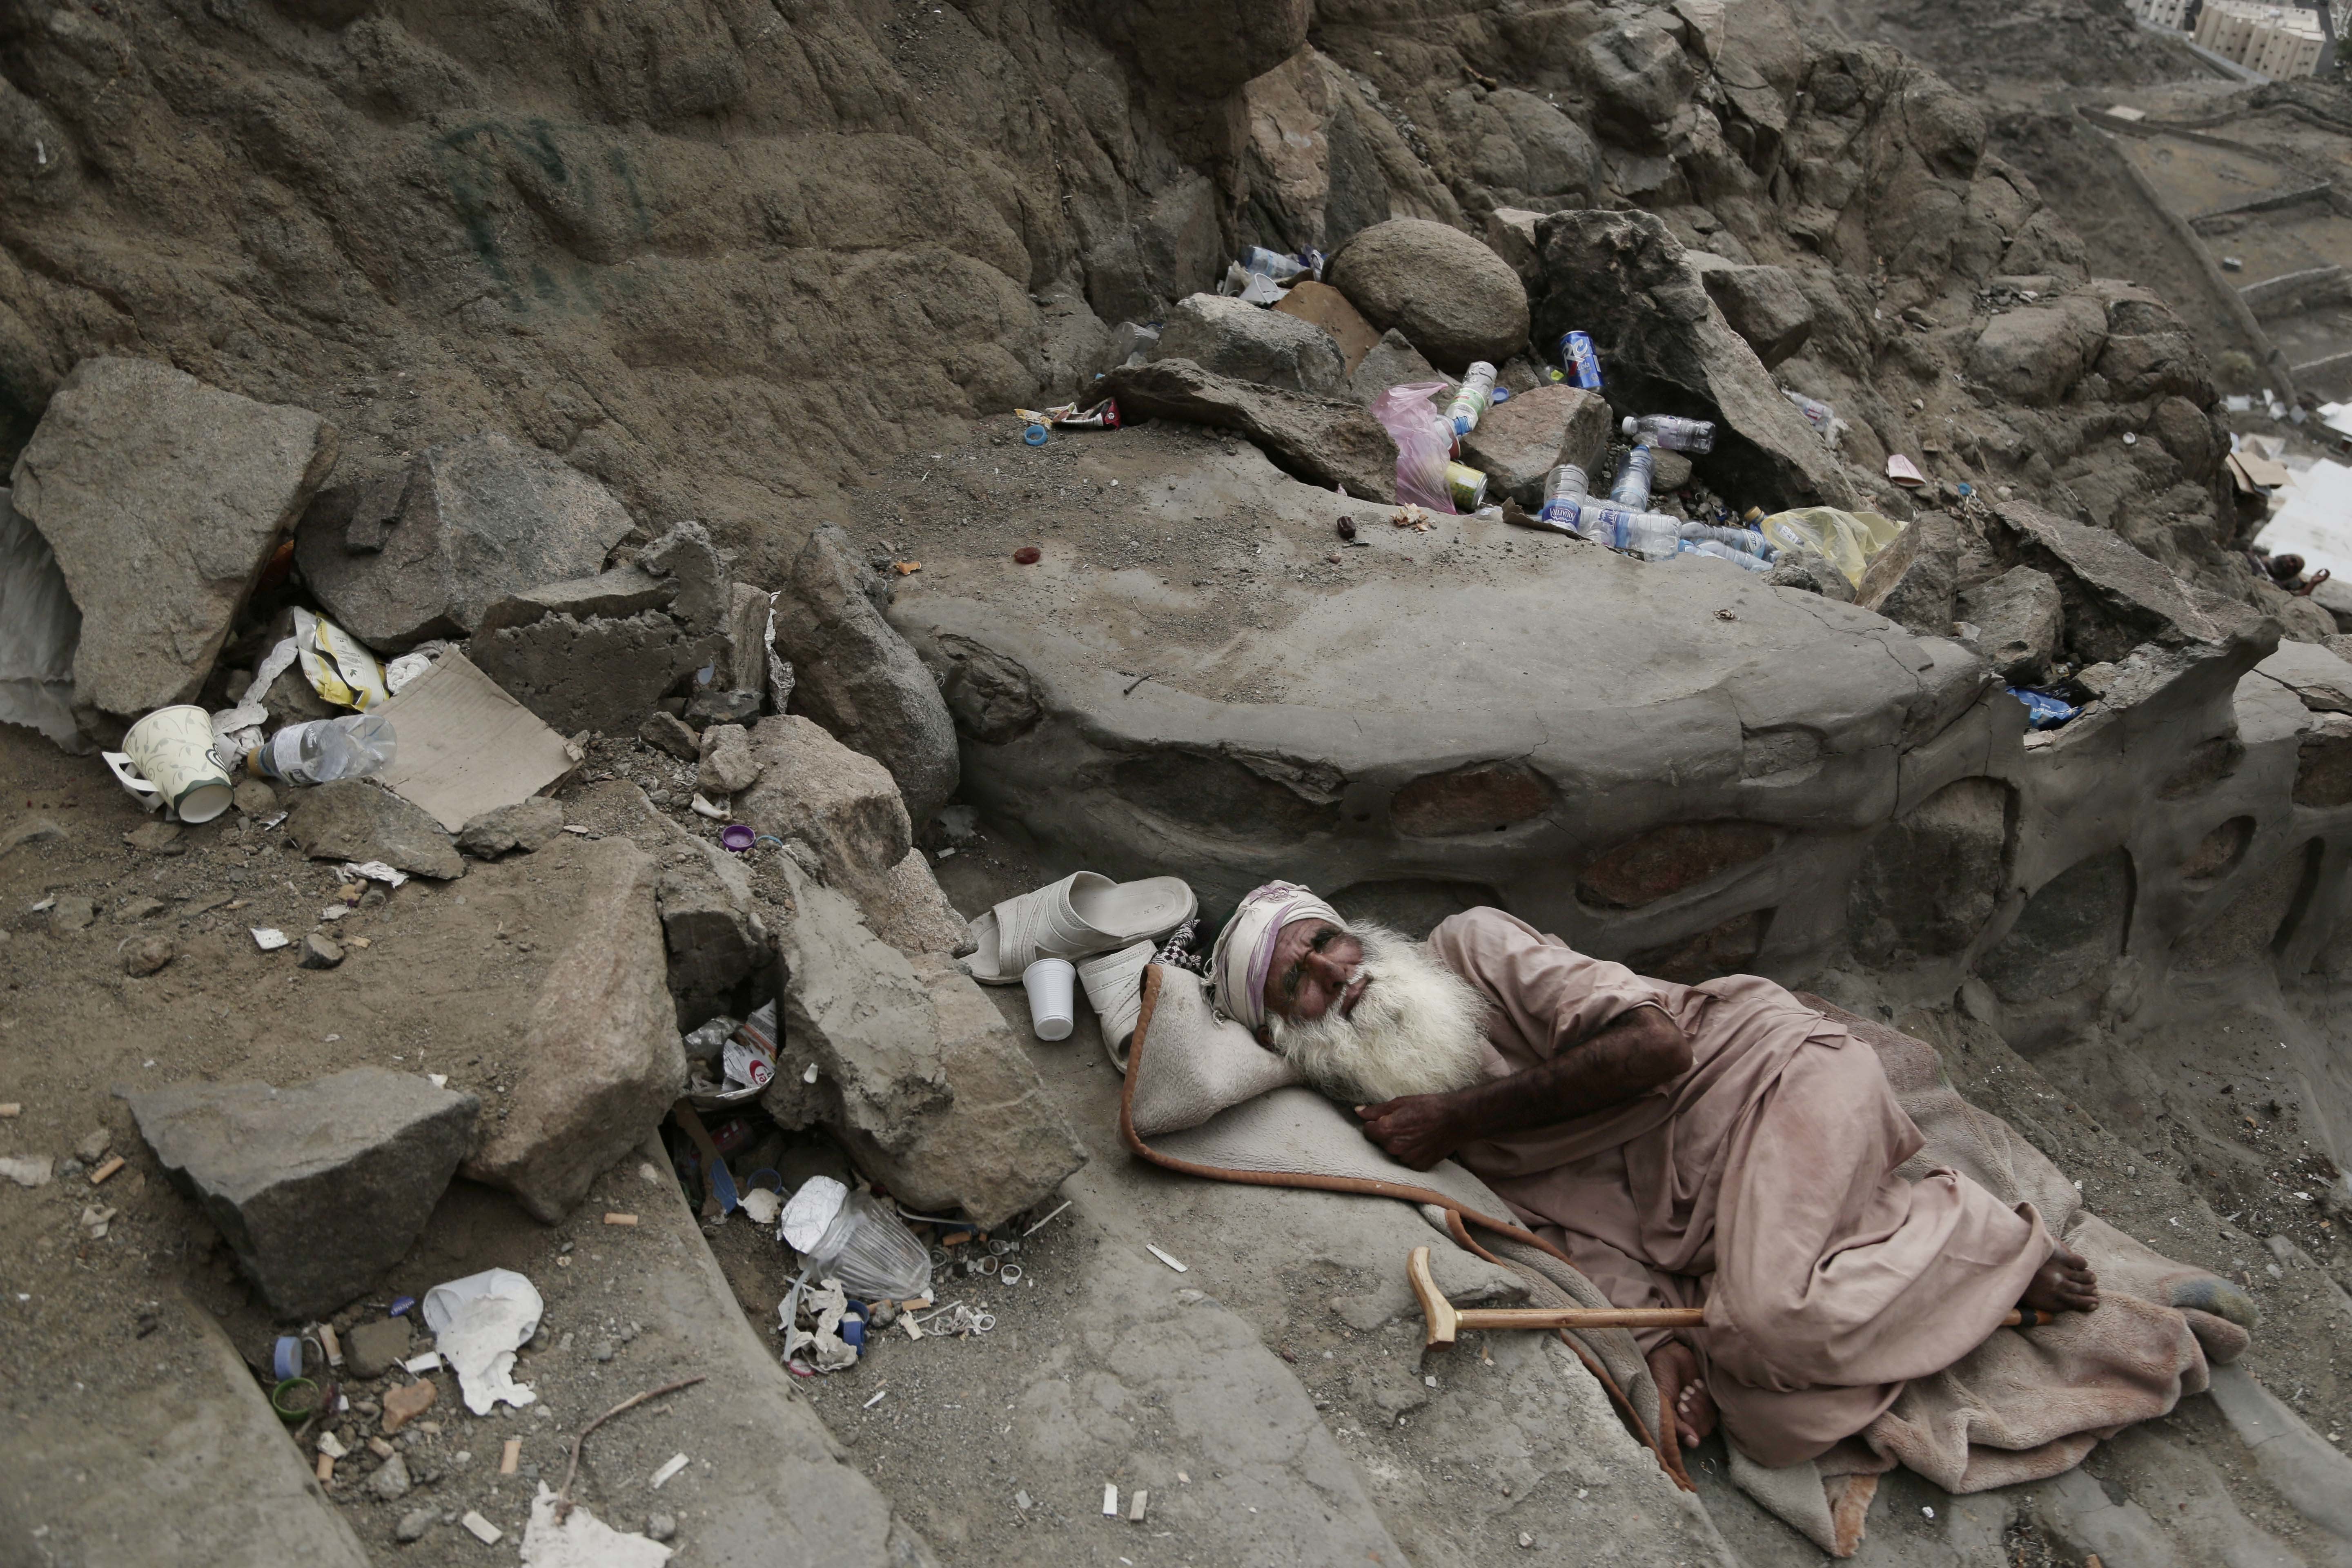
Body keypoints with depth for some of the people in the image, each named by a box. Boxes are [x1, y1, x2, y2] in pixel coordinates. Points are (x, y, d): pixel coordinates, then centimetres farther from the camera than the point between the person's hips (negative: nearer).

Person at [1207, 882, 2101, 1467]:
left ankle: (1990, 1241, -4)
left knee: (1770, 1319, -30)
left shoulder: (1467, 945, -6)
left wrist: (1461, 1116, -15)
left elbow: (1653, 1044, -17)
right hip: (1700, 1226, 5)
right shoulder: (1407, 1128, 7)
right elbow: (1581, 1232, 0)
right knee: (1771, 1425, -18)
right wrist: (1662, 1342, -19)